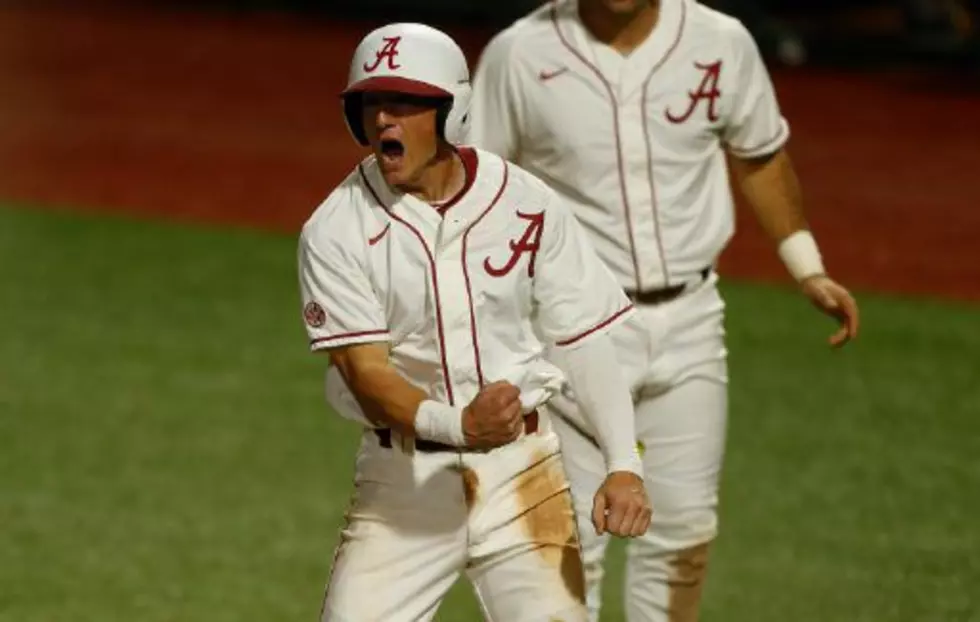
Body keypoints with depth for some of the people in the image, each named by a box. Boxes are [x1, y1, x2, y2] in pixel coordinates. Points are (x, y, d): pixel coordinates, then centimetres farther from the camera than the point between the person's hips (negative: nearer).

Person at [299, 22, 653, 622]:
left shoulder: (526, 205, -4)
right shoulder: (337, 229, -8)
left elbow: (586, 341, -2)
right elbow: (365, 371, -16)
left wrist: (624, 464, -15)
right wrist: (457, 424, -35)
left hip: (520, 471, 0)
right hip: (403, 477, 0)